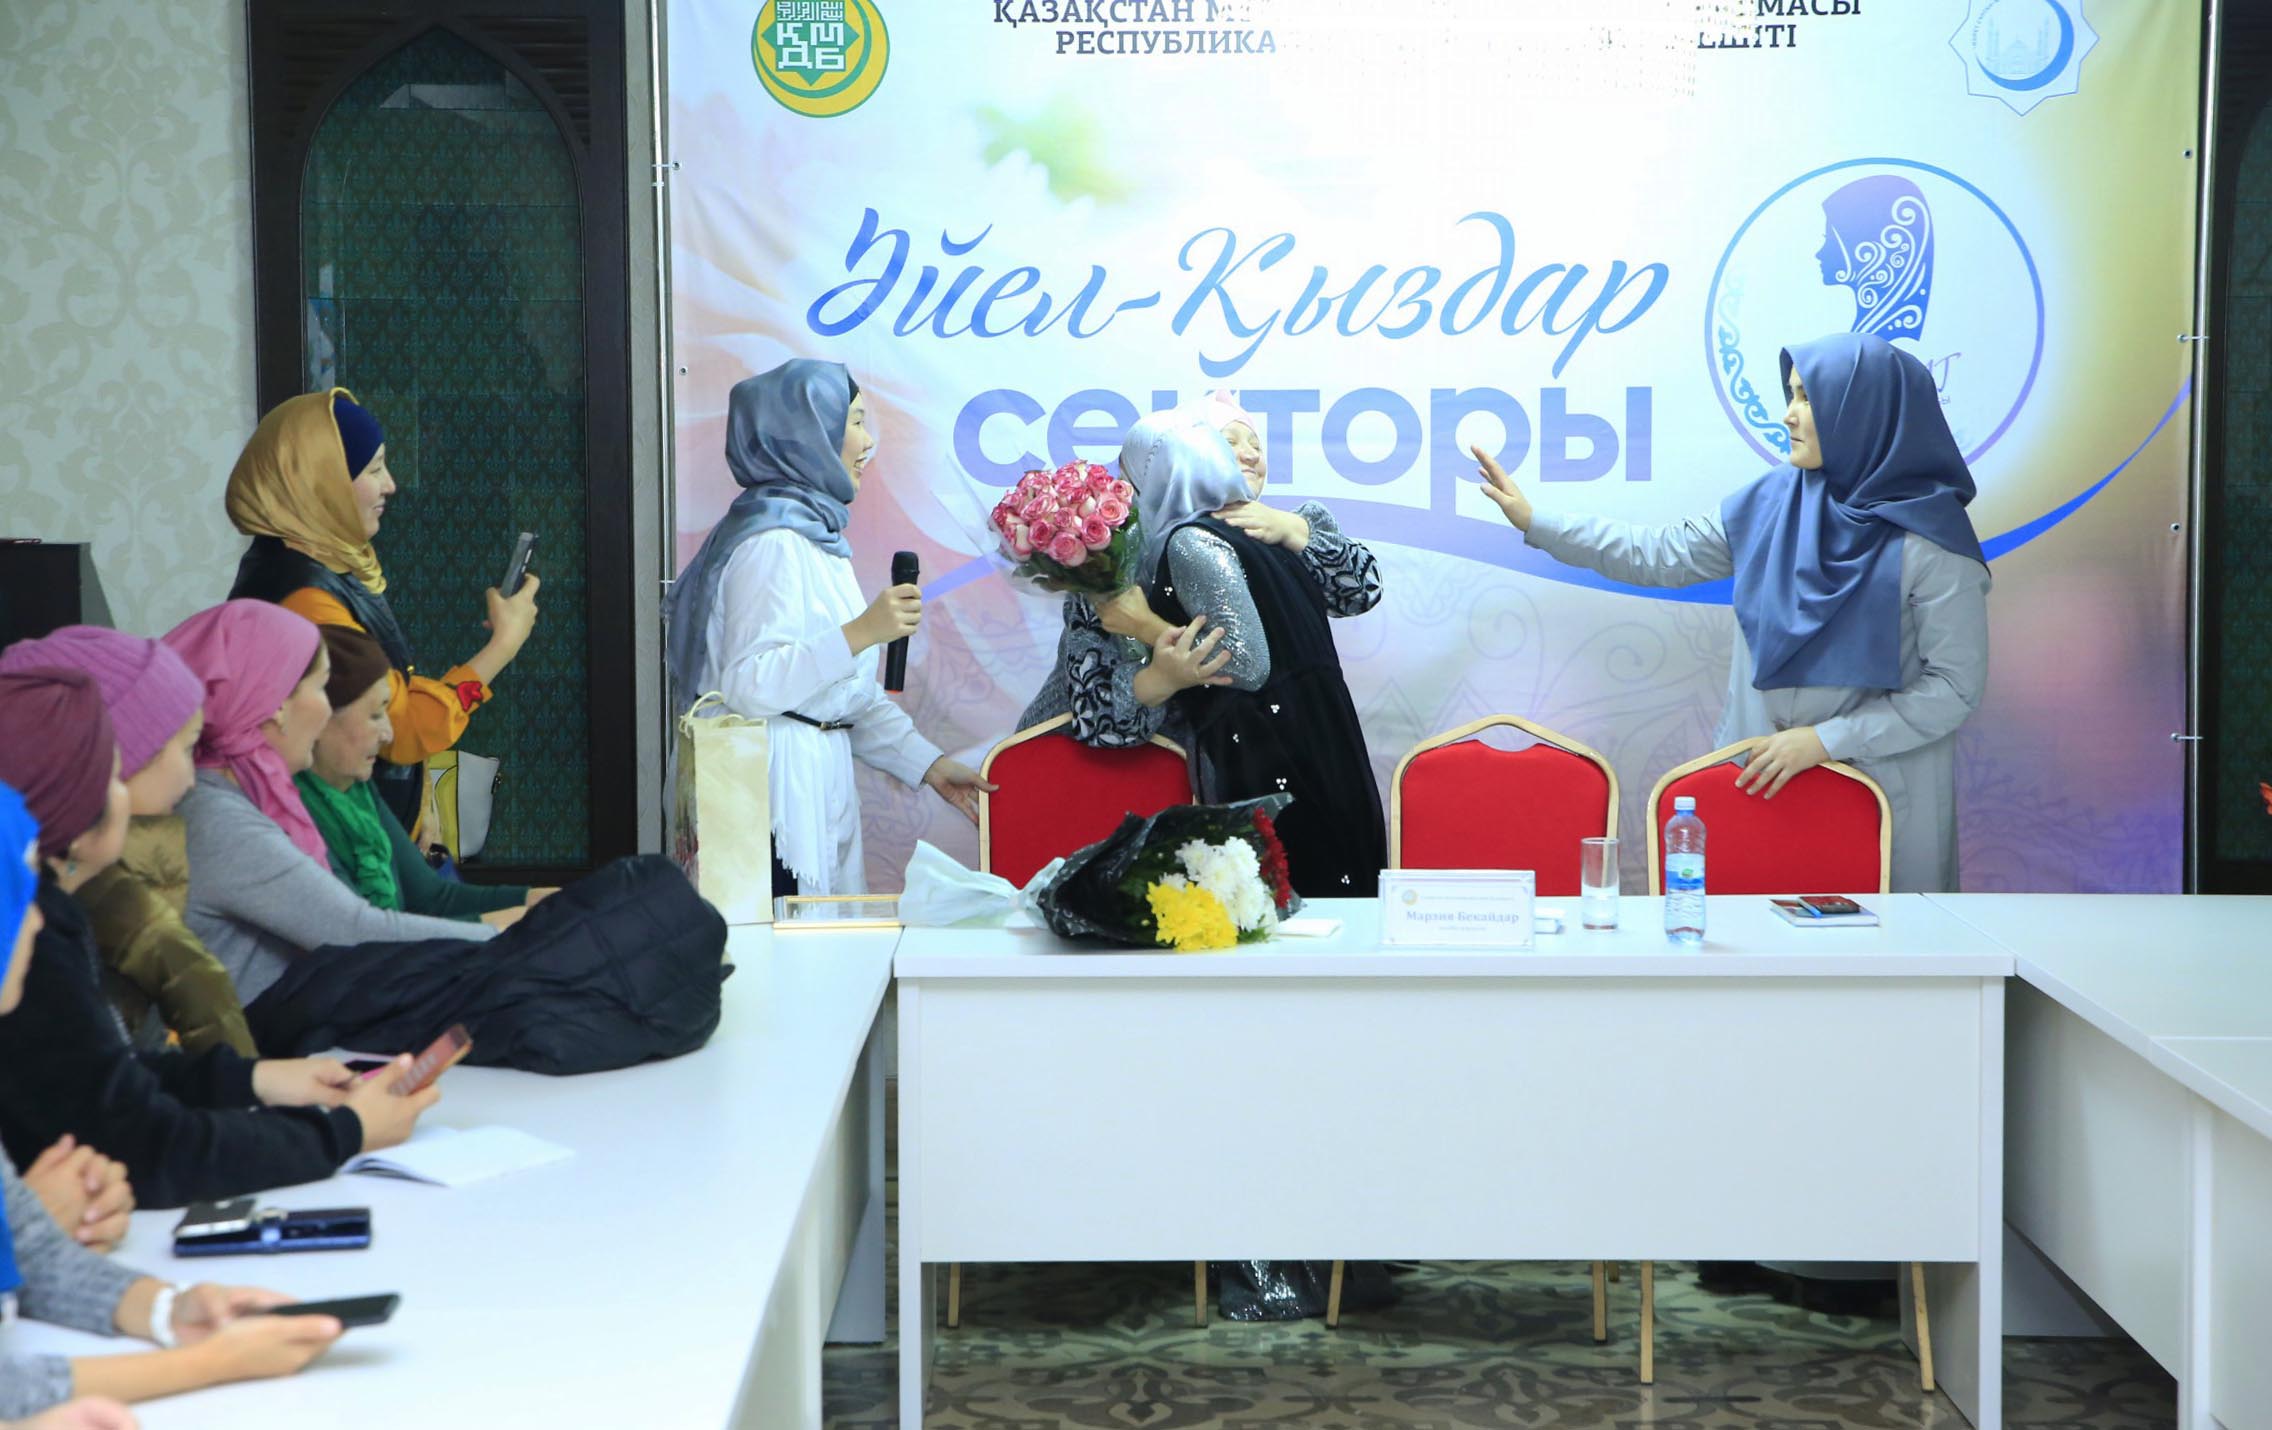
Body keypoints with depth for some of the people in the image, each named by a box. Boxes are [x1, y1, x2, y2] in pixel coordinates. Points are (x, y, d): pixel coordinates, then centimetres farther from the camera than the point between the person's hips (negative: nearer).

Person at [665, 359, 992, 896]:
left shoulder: (813, 531, 17)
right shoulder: (771, 540, -14)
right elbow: (749, 687, -23)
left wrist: (927, 762, 16)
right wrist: (860, 634, -26)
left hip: (817, 775, 10)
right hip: (775, 784, -10)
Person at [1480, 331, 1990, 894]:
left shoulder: (1931, 542, -12)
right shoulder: (1772, 503, 4)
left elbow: (1956, 688, -11)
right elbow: (1660, 556, 13)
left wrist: (1826, 739, -15)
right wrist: (1536, 523, 11)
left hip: (1882, 798, -5)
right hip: (1763, 776, 5)